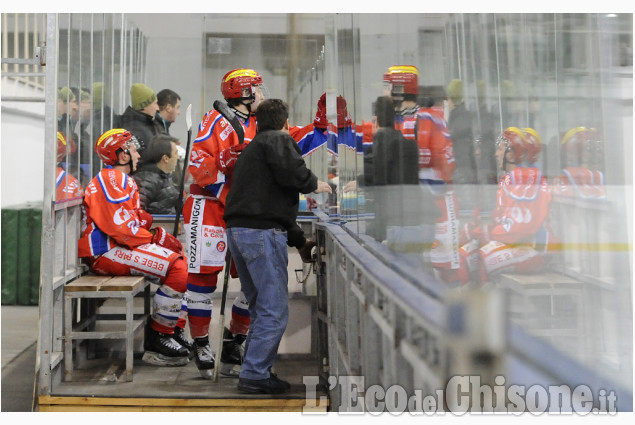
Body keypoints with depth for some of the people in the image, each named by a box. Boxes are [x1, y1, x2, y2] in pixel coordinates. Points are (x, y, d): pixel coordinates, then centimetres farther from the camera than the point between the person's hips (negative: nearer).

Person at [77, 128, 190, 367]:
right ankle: (156, 340, -15)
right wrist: (154, 238, -11)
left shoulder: (124, 181, 24)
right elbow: (120, 226, -21)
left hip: (119, 247, 11)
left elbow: (135, 220, 18)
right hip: (105, 253, -11)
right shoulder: (110, 180, -11)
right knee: (178, 269, -22)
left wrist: (160, 235, 1)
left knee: (179, 255, 9)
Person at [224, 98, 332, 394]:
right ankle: (255, 375, -4)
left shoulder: (253, 148, 30)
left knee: (260, 307, 18)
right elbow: (290, 171, -22)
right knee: (275, 309, -5)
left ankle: (254, 369, 22)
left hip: (238, 231, 10)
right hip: (262, 233, -10)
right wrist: (314, 184, 0)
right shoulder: (279, 140, 1)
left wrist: (298, 241, 34)